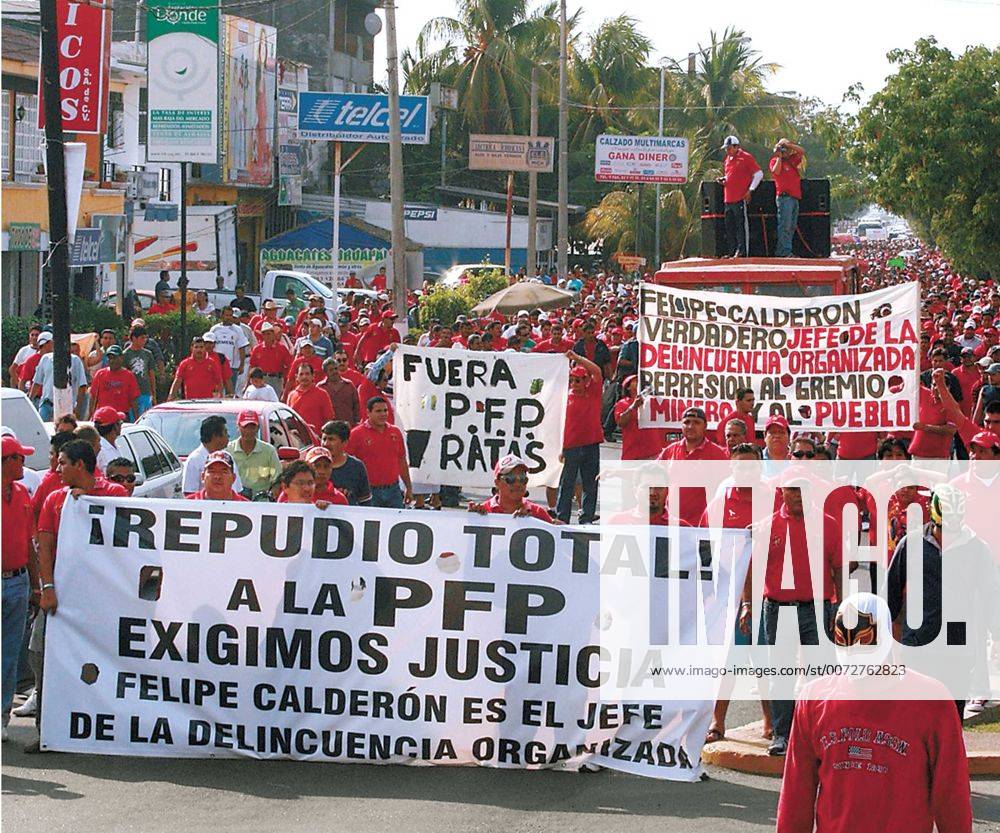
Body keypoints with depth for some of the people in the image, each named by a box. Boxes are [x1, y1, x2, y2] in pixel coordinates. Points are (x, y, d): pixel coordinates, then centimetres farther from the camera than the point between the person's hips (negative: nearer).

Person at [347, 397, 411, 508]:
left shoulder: (395, 432, 11)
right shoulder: (357, 434, -4)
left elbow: (402, 461, 17)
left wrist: (409, 488, 16)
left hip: (393, 489, 4)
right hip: (369, 492, -4)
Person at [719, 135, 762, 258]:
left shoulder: (746, 157, -5)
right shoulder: (728, 159, 19)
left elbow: (759, 174, -5)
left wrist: (751, 190, -9)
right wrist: (724, 180, 11)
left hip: (741, 198, -8)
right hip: (728, 199, 8)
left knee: (742, 226, -8)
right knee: (729, 227, 10)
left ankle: (742, 251, -8)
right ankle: (731, 251, 15)